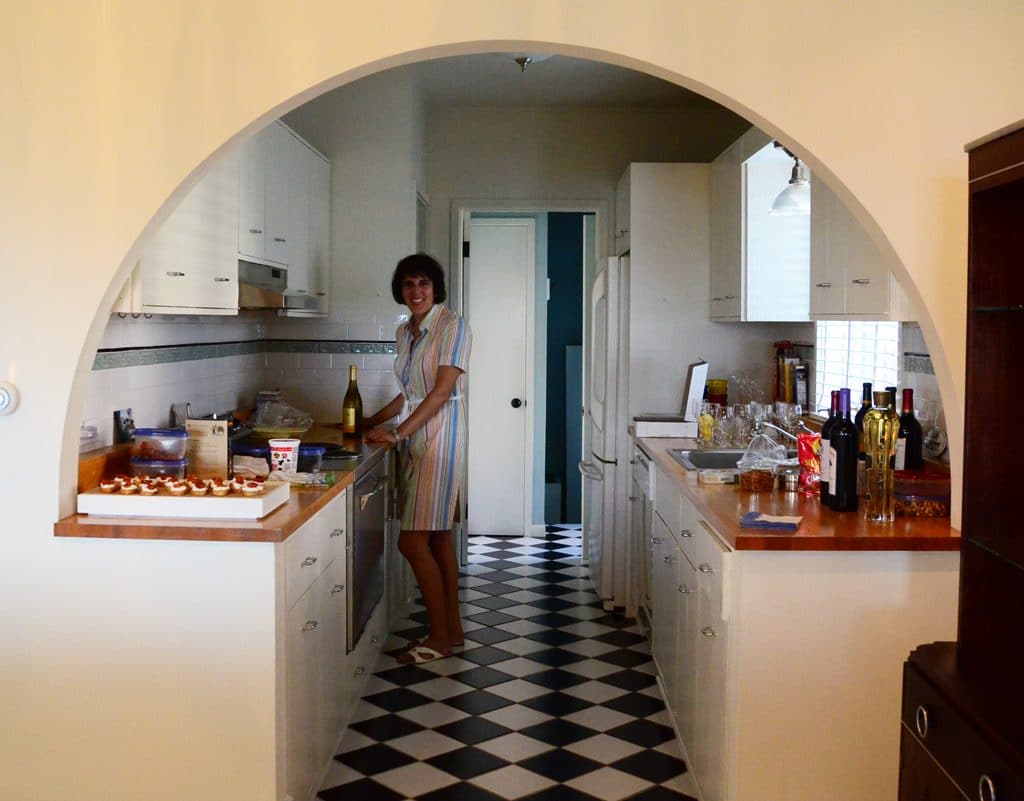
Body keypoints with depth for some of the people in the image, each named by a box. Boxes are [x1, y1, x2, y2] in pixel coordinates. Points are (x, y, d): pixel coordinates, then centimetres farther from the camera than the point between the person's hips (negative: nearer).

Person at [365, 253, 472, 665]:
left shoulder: (452, 327, -10)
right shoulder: (404, 332, 13)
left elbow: (442, 390, -17)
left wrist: (397, 433, -21)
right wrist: (370, 423, 18)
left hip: (439, 441, -8)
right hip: (415, 442, 8)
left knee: (413, 542, -8)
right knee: (438, 536, 13)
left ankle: (439, 638, 4)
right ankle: (452, 628, 22)